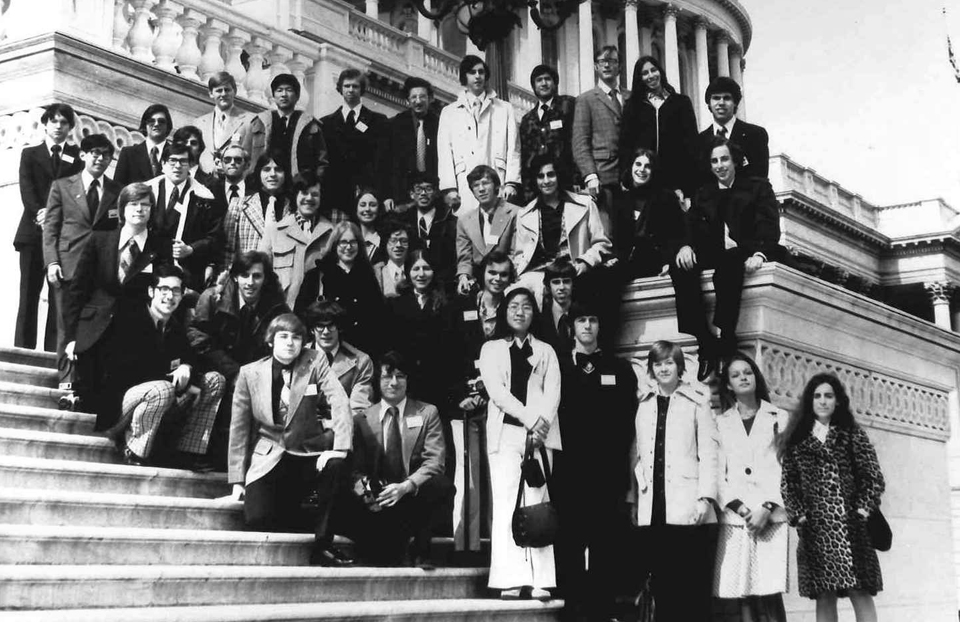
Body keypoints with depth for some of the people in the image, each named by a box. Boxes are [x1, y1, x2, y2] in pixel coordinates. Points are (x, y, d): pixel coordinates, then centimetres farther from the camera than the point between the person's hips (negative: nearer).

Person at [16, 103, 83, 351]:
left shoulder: (77, 155, 15)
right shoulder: (30, 153, 17)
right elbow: (26, 188, 2)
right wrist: (39, 211, -16)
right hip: (33, 231, 1)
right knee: (29, 292, -4)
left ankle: (54, 351, -9)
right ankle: (23, 348, -6)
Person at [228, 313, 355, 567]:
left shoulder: (315, 362, -2)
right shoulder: (250, 373, 1)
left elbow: (340, 403, -14)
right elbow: (239, 428, 5)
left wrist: (339, 448, -29)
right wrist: (237, 480, 2)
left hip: (308, 457, 0)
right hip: (268, 460, 1)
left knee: (336, 465, -33)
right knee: (257, 519, -23)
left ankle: (323, 544, -17)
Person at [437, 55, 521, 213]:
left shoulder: (505, 109, 18)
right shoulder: (449, 113, 19)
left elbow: (513, 149, 10)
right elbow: (444, 153, 11)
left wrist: (511, 183, -4)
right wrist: (448, 188, -3)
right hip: (463, 188, 0)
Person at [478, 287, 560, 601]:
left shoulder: (545, 351, 19)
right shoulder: (491, 349, 14)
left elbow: (553, 392, 5)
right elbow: (497, 390, -1)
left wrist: (542, 424, -13)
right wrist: (529, 418, -12)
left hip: (541, 433, 1)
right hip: (506, 432, -1)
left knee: (538, 502, -6)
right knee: (506, 502, -8)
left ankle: (541, 581, -10)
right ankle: (511, 581, -12)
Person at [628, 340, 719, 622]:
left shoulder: (696, 402, 5)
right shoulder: (642, 404, 14)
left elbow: (708, 452, 0)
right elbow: (636, 454, 13)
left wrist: (705, 497, -9)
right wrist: (633, 500, 8)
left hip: (686, 507, -3)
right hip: (651, 509, 3)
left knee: (692, 588, -4)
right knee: (660, 586, 3)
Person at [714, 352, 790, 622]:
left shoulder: (779, 418, 12)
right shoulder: (721, 423, 14)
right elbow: (717, 472, 7)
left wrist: (767, 508, -8)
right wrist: (739, 508, -8)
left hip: (771, 517, -1)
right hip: (735, 518, 1)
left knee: (770, 594, -10)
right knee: (744, 596, -4)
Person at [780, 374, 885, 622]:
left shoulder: (853, 434, 10)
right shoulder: (796, 439, 12)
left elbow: (873, 476, 6)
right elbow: (787, 482, 8)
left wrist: (863, 510, -5)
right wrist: (799, 515, -4)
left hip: (850, 524, -1)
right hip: (814, 528, 1)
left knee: (860, 593, -8)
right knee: (824, 597, 1)